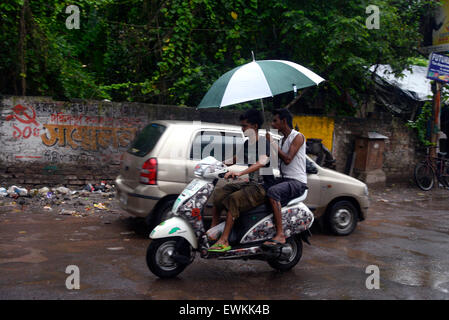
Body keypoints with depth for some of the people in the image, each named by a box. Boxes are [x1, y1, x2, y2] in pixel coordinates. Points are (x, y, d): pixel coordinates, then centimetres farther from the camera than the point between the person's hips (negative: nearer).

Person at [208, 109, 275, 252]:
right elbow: (235, 159, 30)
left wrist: (240, 173, -43)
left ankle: (224, 241, -28)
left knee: (233, 199, -27)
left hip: (263, 187, -9)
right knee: (219, 193, -1)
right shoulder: (247, 144, 15)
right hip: (250, 184, 9)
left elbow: (262, 162, -32)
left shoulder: (264, 142, -12)